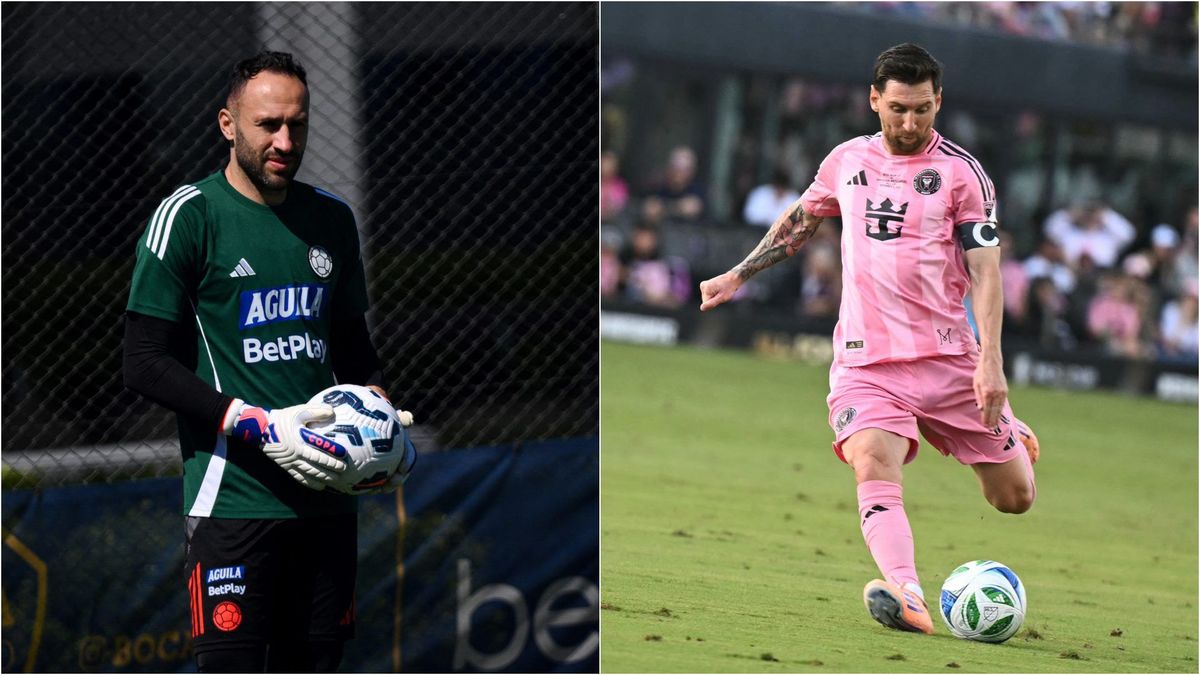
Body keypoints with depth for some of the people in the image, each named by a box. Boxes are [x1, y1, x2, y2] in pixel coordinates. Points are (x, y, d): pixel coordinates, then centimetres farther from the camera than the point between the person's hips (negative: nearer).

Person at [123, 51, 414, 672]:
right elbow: (146, 364, -8)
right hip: (232, 498, -6)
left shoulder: (332, 219, 14)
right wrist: (259, 426, -17)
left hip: (326, 497, 6)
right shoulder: (189, 216, -5)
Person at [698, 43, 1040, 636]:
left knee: (1014, 498, 3)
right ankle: (909, 600, -43)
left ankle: (1012, 439, 39)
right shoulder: (848, 161, 9)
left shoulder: (961, 173, -3)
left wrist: (990, 360, -19)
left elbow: (985, 269, -8)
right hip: (865, 359, 1)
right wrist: (738, 275, 30)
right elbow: (801, 219, 28)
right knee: (873, 467, -28)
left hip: (947, 359, -1)